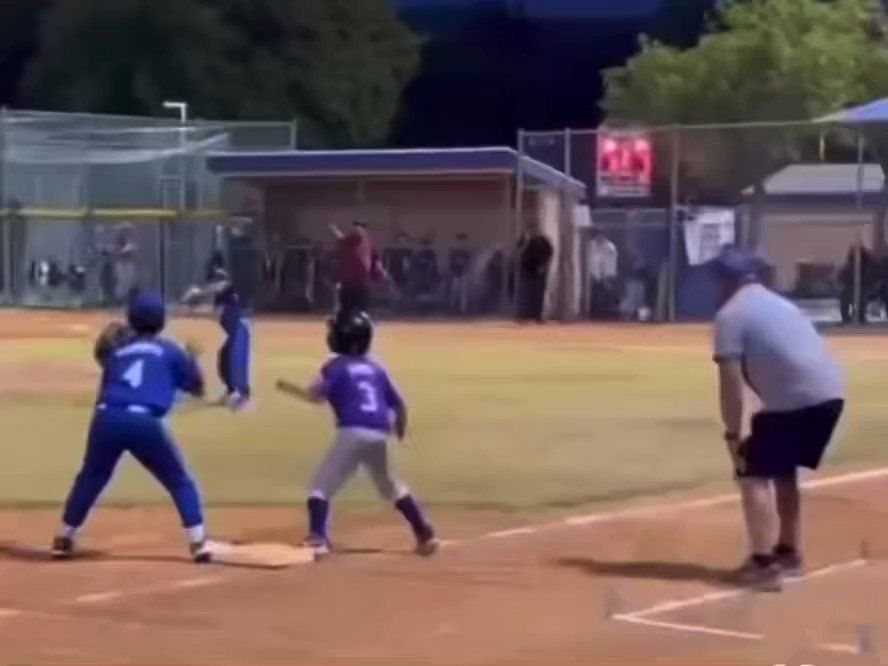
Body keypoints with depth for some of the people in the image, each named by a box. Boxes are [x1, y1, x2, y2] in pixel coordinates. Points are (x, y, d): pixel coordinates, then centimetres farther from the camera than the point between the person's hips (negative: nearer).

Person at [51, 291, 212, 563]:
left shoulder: (116, 349, 22)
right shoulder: (170, 350, 15)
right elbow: (196, 387, 23)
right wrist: (190, 359, 41)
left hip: (106, 419, 3)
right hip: (144, 422, -3)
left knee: (90, 478, 24)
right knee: (180, 481, 11)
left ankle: (64, 538, 25)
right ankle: (198, 542, 1)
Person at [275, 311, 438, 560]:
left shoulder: (336, 366, 1)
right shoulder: (375, 368, 18)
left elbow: (316, 396, -12)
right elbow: (398, 404, 19)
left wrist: (290, 389, 4)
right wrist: (400, 433, 33)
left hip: (353, 433, -6)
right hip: (379, 435, 6)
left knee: (321, 485, 0)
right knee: (390, 486, 25)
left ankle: (318, 539, -18)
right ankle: (425, 534, 26)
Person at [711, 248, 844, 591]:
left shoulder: (730, 314, 1)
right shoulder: (779, 303, 27)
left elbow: (731, 381, -6)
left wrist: (733, 434, -2)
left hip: (795, 398, -8)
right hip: (830, 392, 8)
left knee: (754, 472, 1)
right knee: (782, 470, 25)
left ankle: (764, 564, -7)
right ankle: (788, 553, 33)